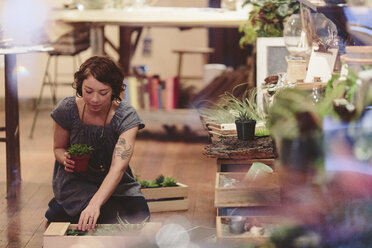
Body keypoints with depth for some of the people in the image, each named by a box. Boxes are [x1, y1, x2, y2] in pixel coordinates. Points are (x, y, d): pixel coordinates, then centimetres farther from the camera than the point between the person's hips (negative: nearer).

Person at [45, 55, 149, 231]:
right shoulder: (67, 109, -15)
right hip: (76, 181, -1)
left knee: (138, 220, -21)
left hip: (114, 184, 2)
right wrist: (66, 159, -22)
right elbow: (58, 148, 5)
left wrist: (95, 204, -50)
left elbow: (118, 168, -34)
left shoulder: (126, 116, -21)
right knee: (116, 217, -26)